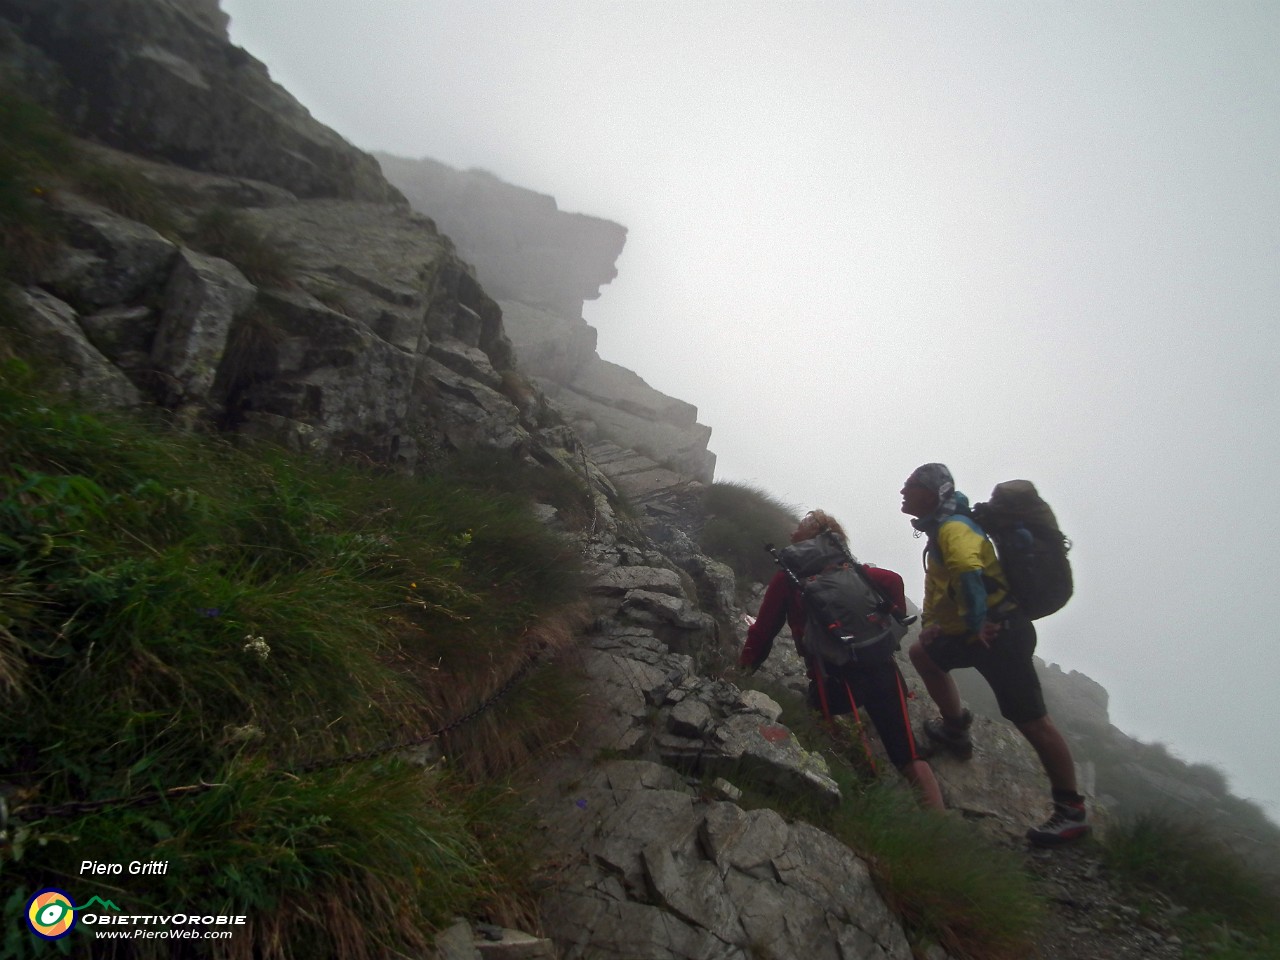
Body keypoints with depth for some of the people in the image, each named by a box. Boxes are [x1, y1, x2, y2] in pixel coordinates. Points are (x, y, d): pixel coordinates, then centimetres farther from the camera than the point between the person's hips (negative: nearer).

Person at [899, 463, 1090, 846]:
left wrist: (976, 625, -28)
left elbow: (968, 572, -36)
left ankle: (1072, 811, 7)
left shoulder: (952, 527, -18)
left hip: (1000, 631, -10)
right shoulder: (939, 530, 15)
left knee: (1030, 720, -5)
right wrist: (931, 621, 14)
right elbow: (937, 583, 24)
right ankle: (956, 729, 31)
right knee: (922, 652, 21)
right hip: (976, 630, 10)